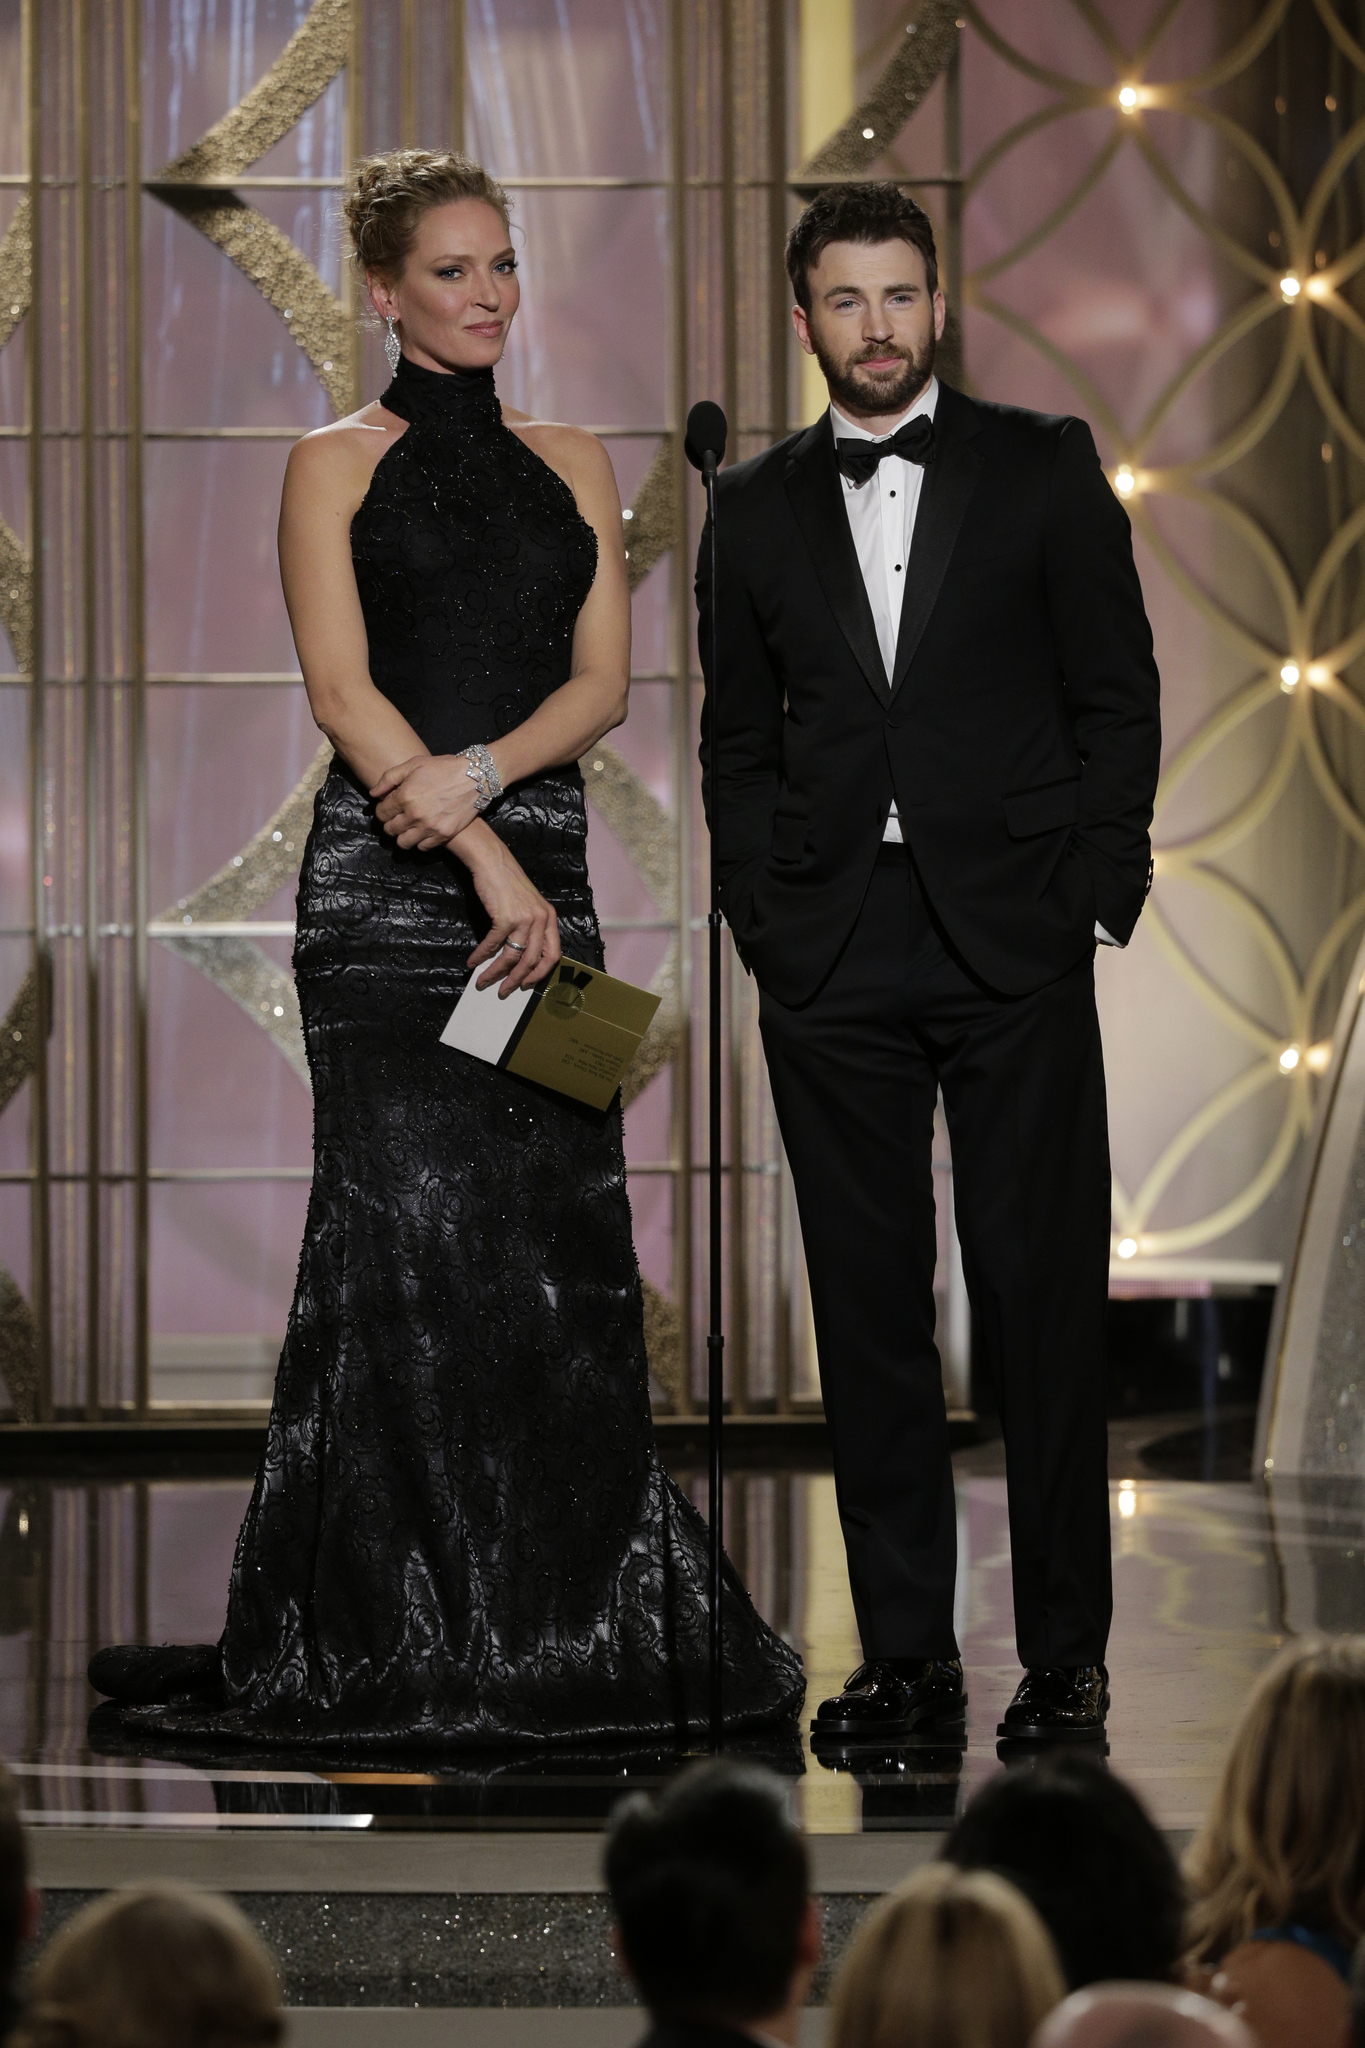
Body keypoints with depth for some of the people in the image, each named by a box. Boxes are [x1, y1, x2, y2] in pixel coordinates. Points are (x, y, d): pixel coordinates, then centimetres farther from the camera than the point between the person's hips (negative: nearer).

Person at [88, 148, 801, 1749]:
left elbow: (601, 677, 6)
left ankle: (563, 1615, 7)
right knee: (407, 1228, -8)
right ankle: (388, 1635, -3)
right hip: (387, 881, -4)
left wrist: (478, 776, -13)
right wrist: (489, 865, -16)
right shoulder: (336, 464, 3)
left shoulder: (571, 464, 15)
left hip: (543, 864, 4)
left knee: (558, 1238, 0)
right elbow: (344, 687, -7)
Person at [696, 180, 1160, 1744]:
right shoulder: (757, 507, 12)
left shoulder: (1043, 469, 5)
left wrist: (1095, 901, -4)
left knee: (1043, 1298, -2)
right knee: (868, 1306, 4)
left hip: (1013, 944, -2)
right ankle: (905, 1650, 10)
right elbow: (738, 739, 14)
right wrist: (766, 923, 3)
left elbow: (1117, 698, 4)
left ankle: (1064, 1652, 4)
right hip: (832, 964, 2)